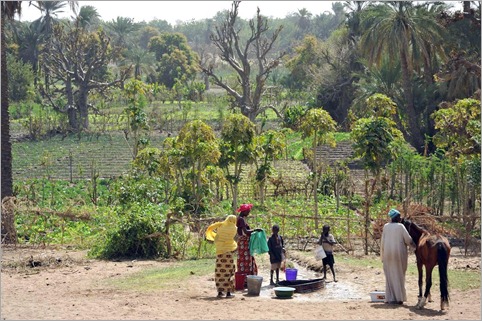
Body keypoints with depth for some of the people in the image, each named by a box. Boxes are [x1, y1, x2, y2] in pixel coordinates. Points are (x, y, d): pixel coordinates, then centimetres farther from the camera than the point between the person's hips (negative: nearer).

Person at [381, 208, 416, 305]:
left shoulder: (386, 227, 4)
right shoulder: (400, 226, -8)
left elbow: (383, 241, 6)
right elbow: (408, 239, -6)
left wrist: (382, 255, 13)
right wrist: (414, 246, 13)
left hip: (388, 254, 3)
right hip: (399, 253, -3)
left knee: (390, 275, 8)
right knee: (399, 275, 6)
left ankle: (390, 298, 8)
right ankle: (399, 297, 9)